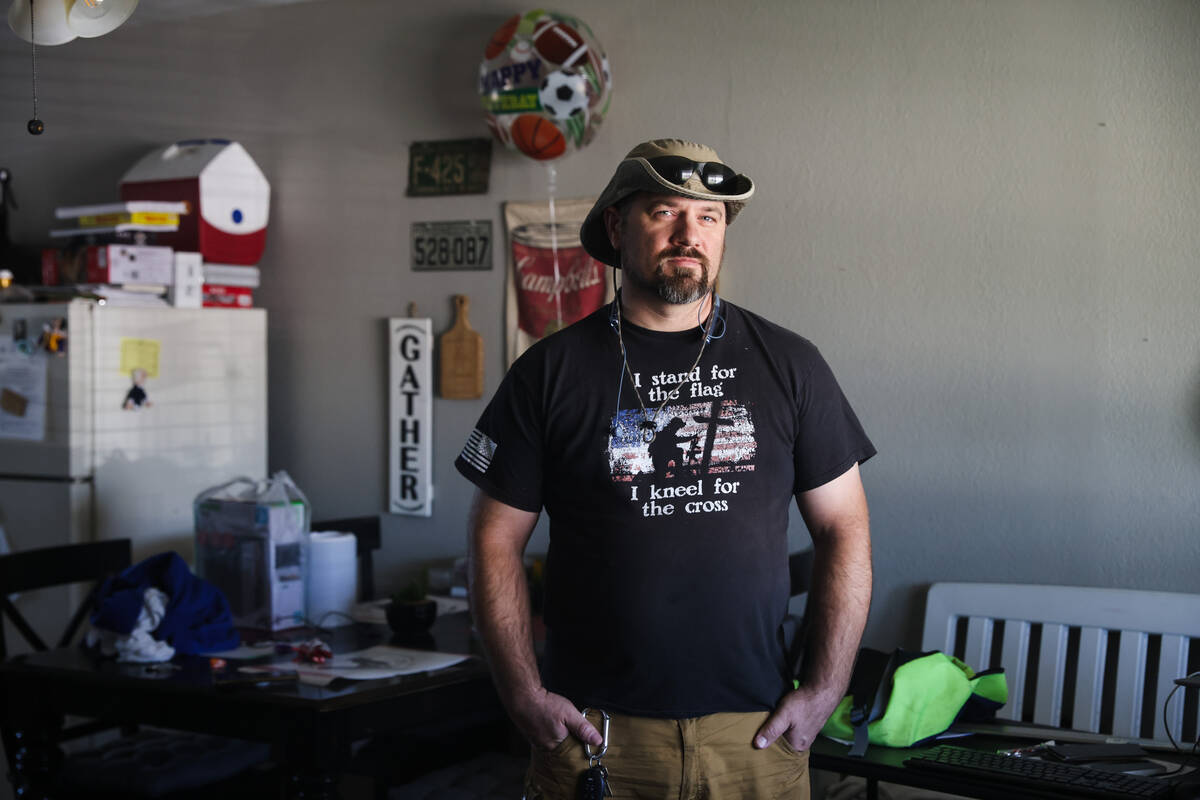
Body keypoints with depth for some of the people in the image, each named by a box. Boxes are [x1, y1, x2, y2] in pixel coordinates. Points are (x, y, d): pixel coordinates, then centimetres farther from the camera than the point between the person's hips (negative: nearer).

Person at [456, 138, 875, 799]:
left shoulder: (788, 365, 4)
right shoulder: (551, 371, 1)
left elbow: (844, 529, 6)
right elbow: (496, 540, 3)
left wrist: (823, 690, -2)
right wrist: (525, 696, -5)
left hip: (756, 731, 1)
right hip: (594, 729, -1)